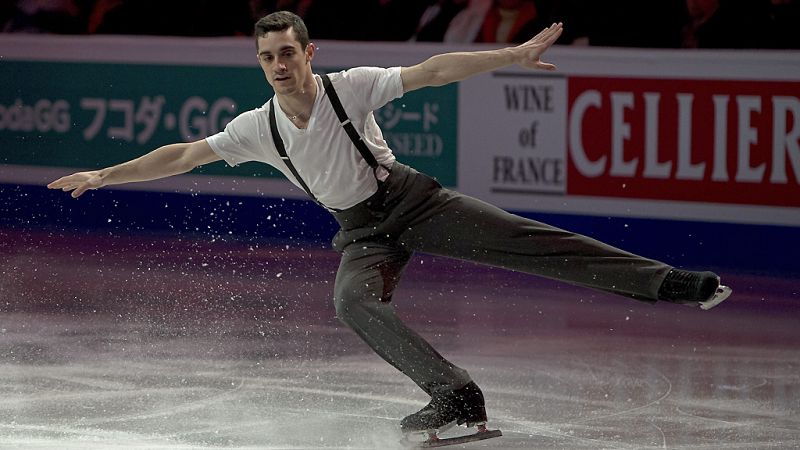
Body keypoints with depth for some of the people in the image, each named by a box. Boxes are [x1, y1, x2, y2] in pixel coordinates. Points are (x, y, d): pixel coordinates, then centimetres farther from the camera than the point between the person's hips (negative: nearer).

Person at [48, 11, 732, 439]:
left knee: (521, 239, -16)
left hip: (413, 201, -3)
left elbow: (433, 72, -20)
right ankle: (456, 396, -32)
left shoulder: (350, 88, -14)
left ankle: (663, 282, -17)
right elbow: (182, 156, 1)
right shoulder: (259, 128, -5)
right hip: (362, 233, 3)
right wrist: (104, 175, -2)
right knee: (354, 303, -29)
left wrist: (514, 55, -28)